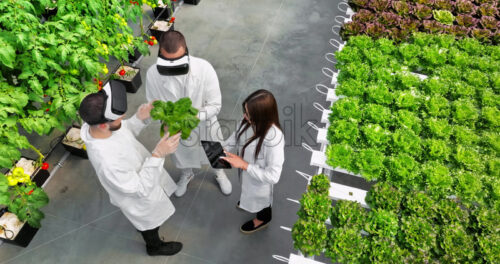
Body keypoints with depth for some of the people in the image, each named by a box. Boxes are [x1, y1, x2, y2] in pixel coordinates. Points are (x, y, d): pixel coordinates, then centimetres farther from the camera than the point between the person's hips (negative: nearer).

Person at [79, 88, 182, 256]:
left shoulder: (97, 124, -24)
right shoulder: (106, 161, -46)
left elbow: (126, 131, -2)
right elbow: (142, 189, -33)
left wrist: (139, 118, -20)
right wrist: (158, 155, -41)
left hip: (143, 172, 7)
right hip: (140, 199, -7)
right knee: (150, 224, 25)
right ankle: (155, 247, 58)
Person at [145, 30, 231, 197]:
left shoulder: (204, 68, -30)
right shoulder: (152, 74, -25)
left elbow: (215, 105, -22)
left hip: (204, 125, -1)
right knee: (182, 154, 30)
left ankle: (220, 174, 63)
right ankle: (186, 175, 67)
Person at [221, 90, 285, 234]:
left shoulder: (274, 139, -42)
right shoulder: (248, 122, -22)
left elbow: (273, 176, -34)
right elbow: (236, 137, 0)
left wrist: (244, 165, -33)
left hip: (260, 182, -5)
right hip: (246, 174, 6)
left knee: (260, 200, 27)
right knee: (249, 193, 37)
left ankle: (263, 218, 60)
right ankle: (247, 202, 71)